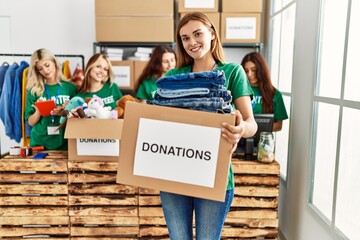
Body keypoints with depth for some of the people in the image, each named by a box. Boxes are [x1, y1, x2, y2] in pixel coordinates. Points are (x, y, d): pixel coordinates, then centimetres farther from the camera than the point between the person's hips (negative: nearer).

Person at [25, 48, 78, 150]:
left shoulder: (70, 87, -1)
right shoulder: (34, 90, 1)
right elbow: (31, 122, 4)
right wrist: (38, 112, -14)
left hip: (64, 142, 0)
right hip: (39, 143, 1)